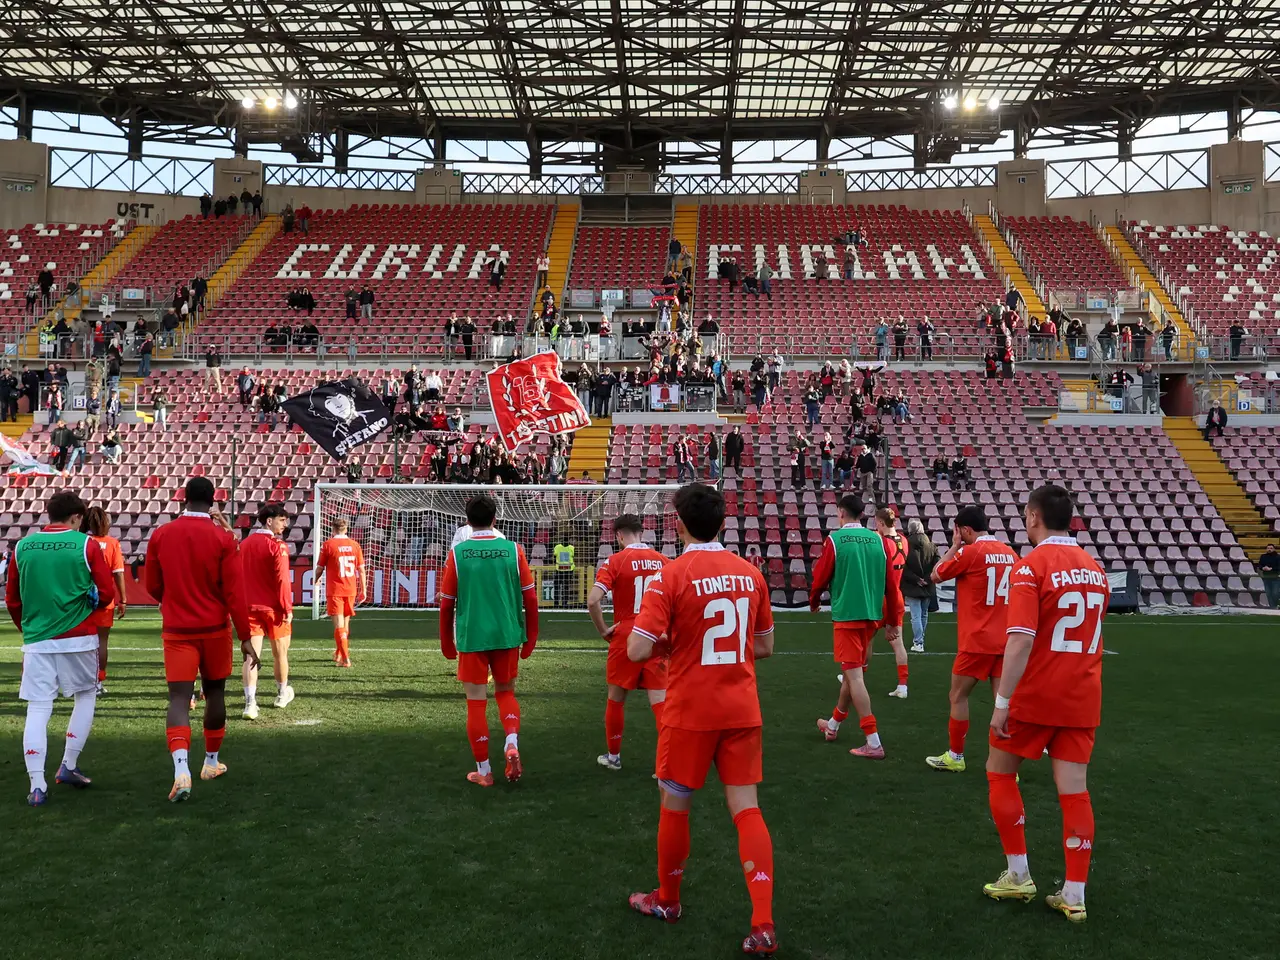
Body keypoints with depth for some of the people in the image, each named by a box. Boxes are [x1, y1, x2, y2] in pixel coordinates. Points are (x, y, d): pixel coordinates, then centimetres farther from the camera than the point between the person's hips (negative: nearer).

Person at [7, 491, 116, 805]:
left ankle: (37, 785, 0)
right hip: (79, 638, -2)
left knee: (37, 709, 4)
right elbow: (106, 593, -5)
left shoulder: (22, 547, 5)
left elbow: (11, 600, 11)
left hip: (36, 640, 2)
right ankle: (68, 766, 16)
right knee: (86, 696, 17)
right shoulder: (86, 545, -5)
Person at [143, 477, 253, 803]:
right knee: (214, 691, 16)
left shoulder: (160, 535, -1)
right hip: (214, 629, 0)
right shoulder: (223, 538, -8)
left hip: (176, 630, 1)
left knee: (179, 697, -4)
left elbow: (153, 586, 8)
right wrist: (245, 637, -6)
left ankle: (181, 769, -23)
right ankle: (211, 762, 29)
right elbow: (234, 592, -11)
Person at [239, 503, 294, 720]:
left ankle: (250, 702, -11)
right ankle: (283, 694, 29)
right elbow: (282, 580, -17)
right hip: (273, 607, -5)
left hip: (249, 607, 5)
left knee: (251, 655, 0)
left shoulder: (244, 544, 8)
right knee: (280, 653, 13)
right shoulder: (277, 546, -13)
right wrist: (288, 608, -12)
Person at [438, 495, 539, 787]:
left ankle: (484, 771, 14)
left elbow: (446, 604, 2)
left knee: (476, 702, 8)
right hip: (507, 636, 1)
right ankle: (512, 745, -2)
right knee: (506, 692, 20)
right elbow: (531, 599, 0)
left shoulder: (457, 553, -3)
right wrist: (530, 639, 11)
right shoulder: (513, 549, -2)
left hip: (471, 638, -1)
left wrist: (447, 644, 14)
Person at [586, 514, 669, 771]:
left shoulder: (615, 561, -9)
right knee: (660, 700, 3)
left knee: (616, 699, 15)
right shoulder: (662, 560, 2)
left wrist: (603, 631, -7)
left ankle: (613, 756, 29)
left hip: (625, 639, -3)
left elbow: (593, 600, -19)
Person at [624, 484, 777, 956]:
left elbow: (637, 651, -17)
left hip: (690, 712, -4)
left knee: (675, 806, 15)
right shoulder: (750, 573, 1)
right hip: (742, 711, 4)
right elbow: (765, 647, 10)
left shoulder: (671, 576, -14)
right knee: (747, 810, 8)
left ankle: (667, 900, 34)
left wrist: (670, 644, 2)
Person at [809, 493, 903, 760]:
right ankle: (833, 725, 37)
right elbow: (891, 583, 5)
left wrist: (814, 601, 18)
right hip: (871, 615, 6)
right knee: (854, 671, 19)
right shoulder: (878, 540, 4)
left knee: (854, 675, -3)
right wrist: (891, 620, 15)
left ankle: (874, 743, -6)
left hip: (845, 616, -6)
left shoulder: (835, 539, -8)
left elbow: (820, 577, -4)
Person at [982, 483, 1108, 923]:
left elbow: (1021, 640, -22)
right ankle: (1074, 896, 11)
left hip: (1035, 698, -5)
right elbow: (1091, 636, 16)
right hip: (1082, 700, 6)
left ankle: (1018, 876, 17)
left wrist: (1002, 701, -19)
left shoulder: (1031, 567, -14)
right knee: (1074, 790, 7)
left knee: (1000, 772, 14)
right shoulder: (1095, 569, 7)